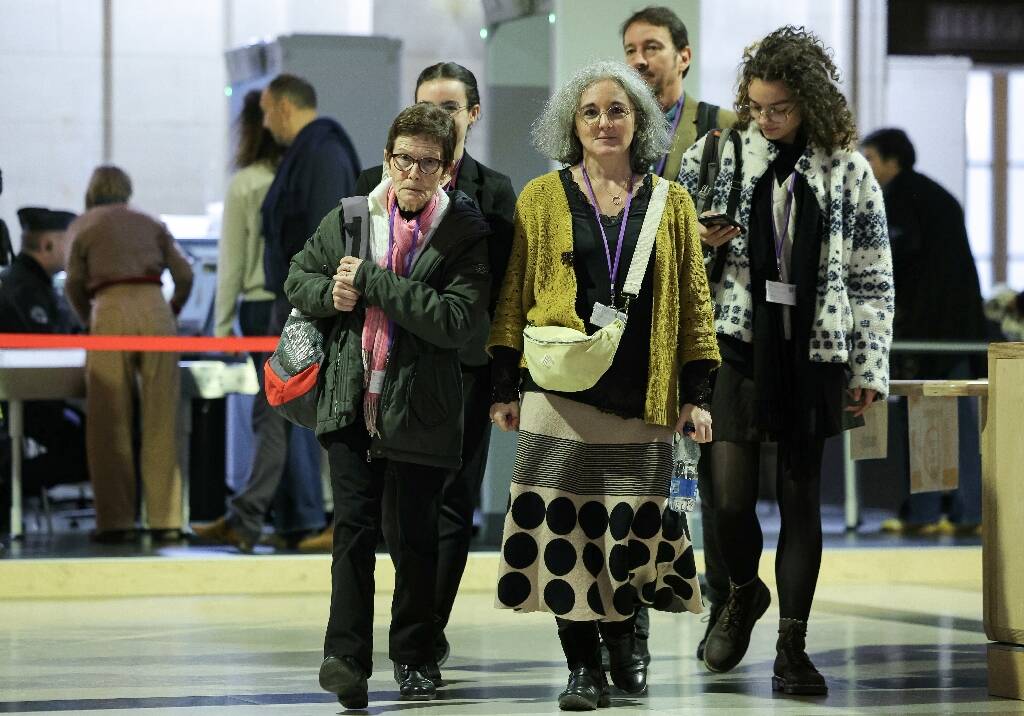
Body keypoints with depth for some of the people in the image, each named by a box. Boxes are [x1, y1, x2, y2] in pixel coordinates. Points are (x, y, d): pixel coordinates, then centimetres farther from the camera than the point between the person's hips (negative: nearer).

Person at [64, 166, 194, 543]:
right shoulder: (150, 224, 20)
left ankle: (116, 520, 0)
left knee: (109, 422, 2)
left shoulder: (82, 227, 15)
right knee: (160, 422, 3)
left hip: (112, 313, -2)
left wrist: (88, 320, 26)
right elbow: (184, 274, 10)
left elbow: (74, 283, 8)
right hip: (155, 310, 2)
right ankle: (166, 518, 1)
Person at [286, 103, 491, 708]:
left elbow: (458, 321, -17)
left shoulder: (467, 234, -5)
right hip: (352, 402, 2)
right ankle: (348, 658, -7)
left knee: (416, 535, 8)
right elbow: (299, 277, 19)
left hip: (421, 409, -2)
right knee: (354, 525, -5)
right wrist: (329, 294, -5)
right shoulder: (350, 218, 6)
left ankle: (415, 655, 22)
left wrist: (372, 281, -17)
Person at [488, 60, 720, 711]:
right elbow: (513, 296, 7)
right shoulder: (542, 199, 6)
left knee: (633, 527, 2)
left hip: (642, 395, 1)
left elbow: (693, 300, 10)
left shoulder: (670, 203, 9)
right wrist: (505, 387, 2)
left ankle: (623, 636, 26)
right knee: (563, 525, -5)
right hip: (560, 390, -1)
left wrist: (694, 391, 4)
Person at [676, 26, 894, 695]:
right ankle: (744, 592, 22)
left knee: (802, 498, 3)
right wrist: (697, 241, -7)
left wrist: (870, 367, 1)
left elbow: (873, 279, 5)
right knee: (732, 495, -9)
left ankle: (793, 647, 11)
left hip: (812, 354, 0)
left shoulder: (849, 172, 3)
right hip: (739, 344, 0)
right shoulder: (720, 155, 4)